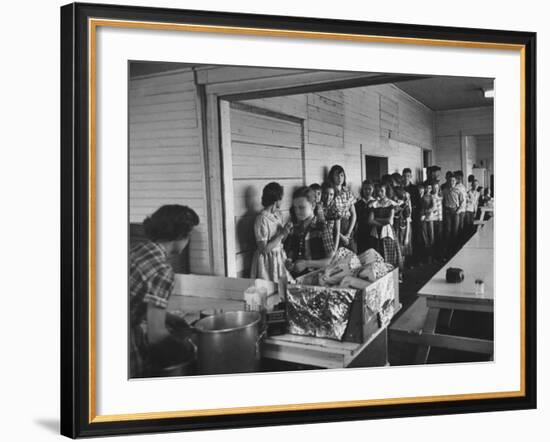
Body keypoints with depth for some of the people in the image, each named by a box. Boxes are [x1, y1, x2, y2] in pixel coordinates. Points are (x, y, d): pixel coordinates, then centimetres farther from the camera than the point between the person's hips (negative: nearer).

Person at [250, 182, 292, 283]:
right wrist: (282, 234, -19)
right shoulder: (262, 219, -20)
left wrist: (286, 231, -6)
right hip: (267, 261, -7)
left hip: (280, 258, 7)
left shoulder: (277, 214, 3)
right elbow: (263, 249, -19)